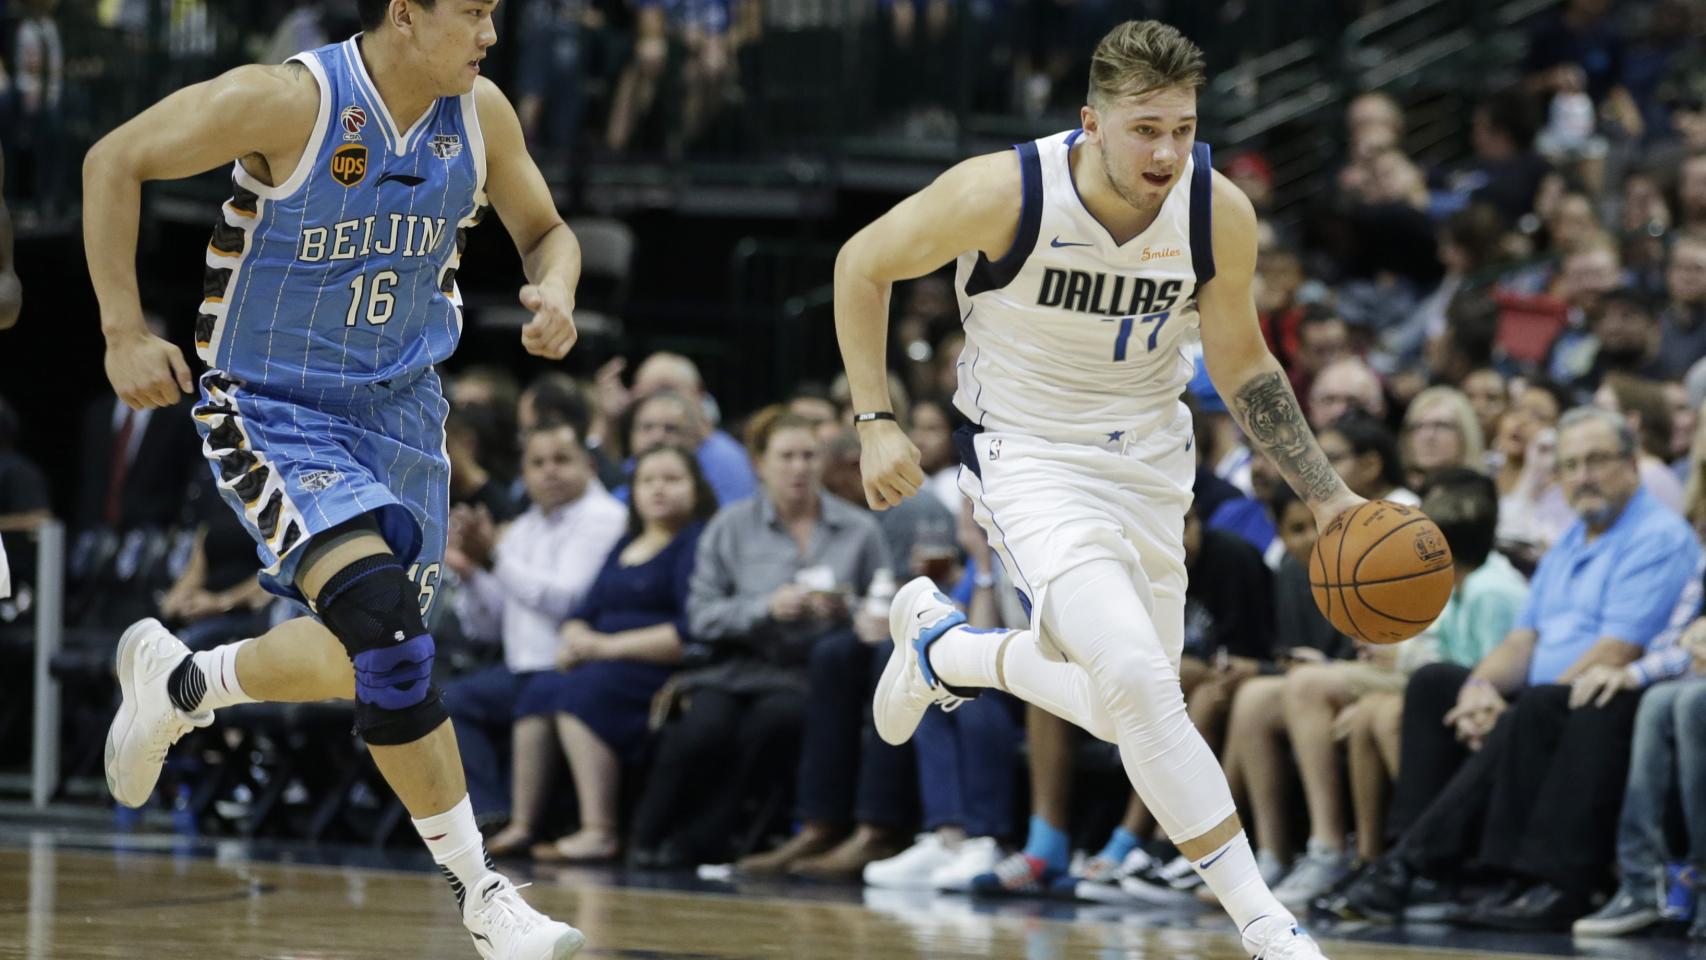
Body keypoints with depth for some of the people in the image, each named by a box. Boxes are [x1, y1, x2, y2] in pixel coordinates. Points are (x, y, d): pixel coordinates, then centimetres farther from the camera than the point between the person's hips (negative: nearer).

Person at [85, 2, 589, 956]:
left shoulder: (480, 113, -6)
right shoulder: (290, 100, -22)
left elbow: (546, 231, 11)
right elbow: (114, 161, -13)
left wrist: (556, 291, -13)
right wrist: (124, 333, -15)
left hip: (398, 410, 7)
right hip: (272, 412, -7)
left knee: (371, 659, 15)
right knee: (386, 619, -26)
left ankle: (180, 681, 43)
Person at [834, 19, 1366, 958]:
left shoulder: (1219, 214, -15)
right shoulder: (1003, 194, -25)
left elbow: (1242, 367, 2)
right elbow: (862, 265, -7)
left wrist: (1328, 497, -4)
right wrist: (875, 423, -11)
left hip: (1148, 458, 5)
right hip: (1027, 454, -5)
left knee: (1127, 710, 13)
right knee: (1139, 675, -25)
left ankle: (939, 644, 40)